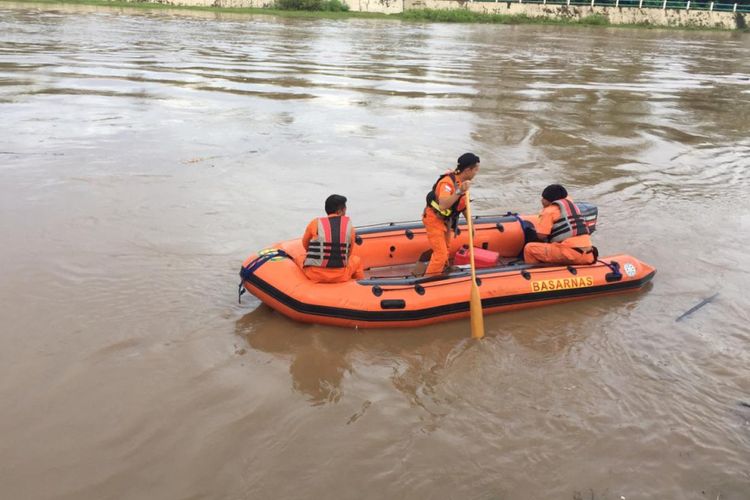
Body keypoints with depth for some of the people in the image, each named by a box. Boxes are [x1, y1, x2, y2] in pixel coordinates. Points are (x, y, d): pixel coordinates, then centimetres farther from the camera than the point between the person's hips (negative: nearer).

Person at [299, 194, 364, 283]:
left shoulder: (315, 223, -2)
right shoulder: (348, 223, 1)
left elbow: (305, 244, 14)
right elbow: (349, 253, 8)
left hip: (314, 276, 0)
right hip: (340, 277, 0)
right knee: (356, 260, 31)